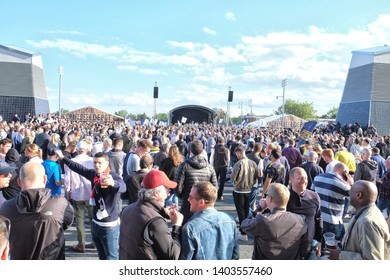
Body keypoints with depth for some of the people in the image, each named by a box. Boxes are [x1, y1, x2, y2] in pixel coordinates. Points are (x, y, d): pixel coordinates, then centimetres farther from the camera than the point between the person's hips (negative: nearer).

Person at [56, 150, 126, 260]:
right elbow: (78, 168, 17)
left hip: (110, 226, -7)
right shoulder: (93, 174, 3)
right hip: (96, 223, 7)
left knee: (111, 258, -6)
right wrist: (62, 158, 23)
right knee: (102, 256, 19)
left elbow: (122, 186, -39)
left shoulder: (114, 176, -19)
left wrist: (113, 183, -61)